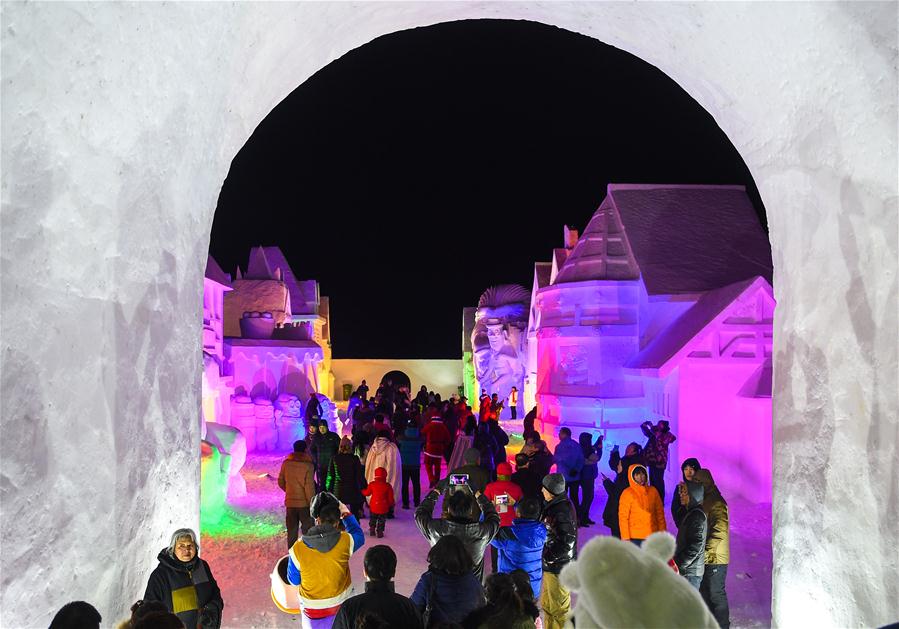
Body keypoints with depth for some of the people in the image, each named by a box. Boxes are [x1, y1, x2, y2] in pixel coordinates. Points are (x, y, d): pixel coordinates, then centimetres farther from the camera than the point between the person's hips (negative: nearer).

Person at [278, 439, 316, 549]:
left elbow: (280, 482, 6)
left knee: (292, 531, 15)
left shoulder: (286, 463, -3)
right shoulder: (308, 465, -15)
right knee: (308, 531, 10)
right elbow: (309, 487, -17)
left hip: (290, 502, 4)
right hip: (304, 503, -4)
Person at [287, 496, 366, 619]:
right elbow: (359, 536, 4)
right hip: (342, 605, 1)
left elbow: (293, 580, -4)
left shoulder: (298, 548, -20)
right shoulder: (345, 540, -20)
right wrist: (346, 514, 10)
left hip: (313, 610, -1)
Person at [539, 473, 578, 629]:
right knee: (547, 605, 23)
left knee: (559, 608, 6)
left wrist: (548, 557, -19)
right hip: (551, 565, 10)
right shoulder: (554, 506, 6)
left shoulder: (562, 511, -24)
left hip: (559, 567, -10)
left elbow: (567, 542, -27)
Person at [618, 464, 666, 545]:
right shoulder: (627, 493, -7)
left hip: (653, 537, 4)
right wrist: (626, 538, -11)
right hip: (635, 538, -4)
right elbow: (623, 517, -7)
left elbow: (660, 513, 11)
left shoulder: (653, 491, 6)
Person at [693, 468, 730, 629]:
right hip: (702, 558, 9)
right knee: (704, 593, 18)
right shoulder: (702, 501, 12)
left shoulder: (716, 502, -17)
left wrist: (705, 551, -25)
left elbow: (720, 531, -24)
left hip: (714, 558, -9)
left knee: (716, 594, 2)